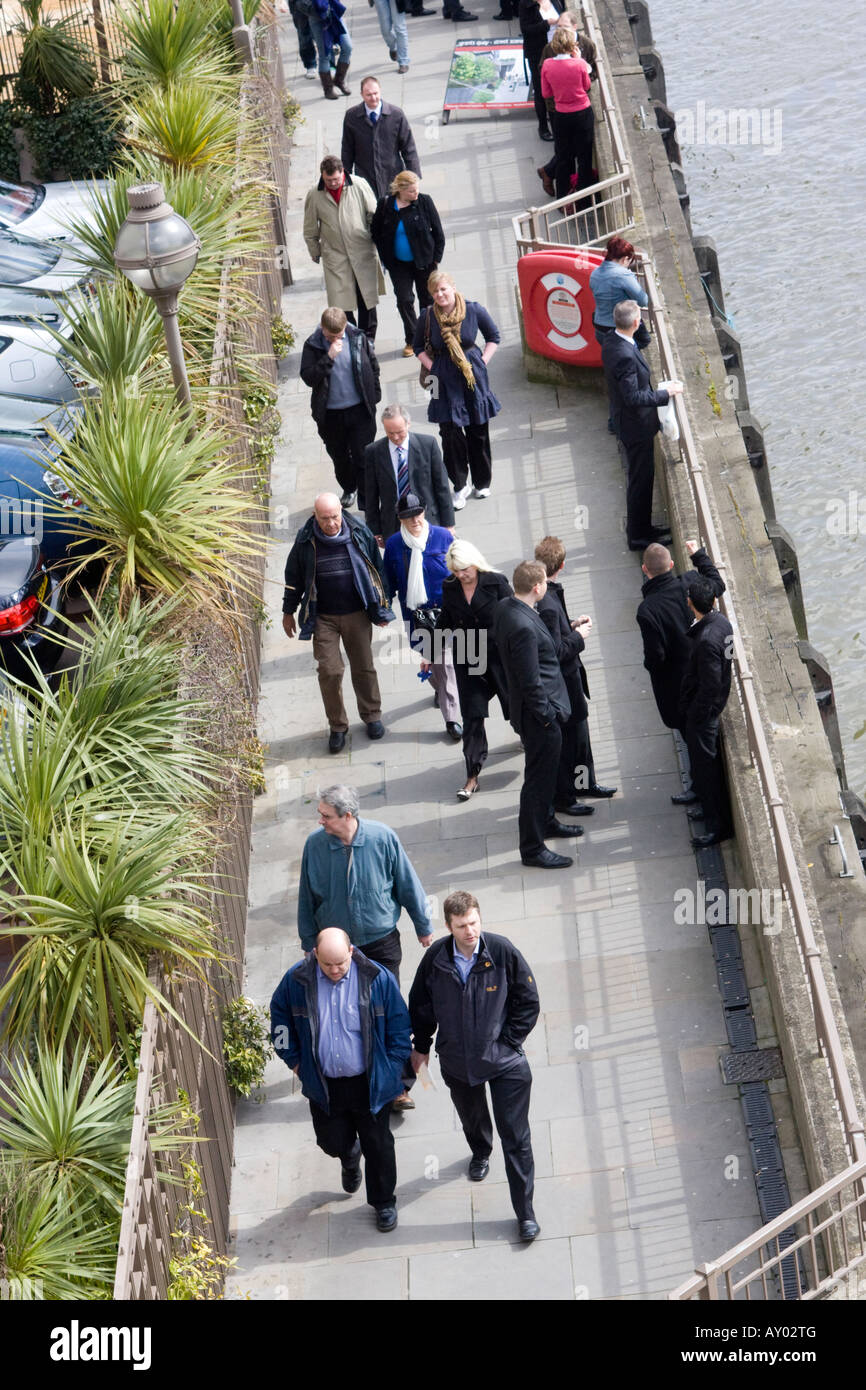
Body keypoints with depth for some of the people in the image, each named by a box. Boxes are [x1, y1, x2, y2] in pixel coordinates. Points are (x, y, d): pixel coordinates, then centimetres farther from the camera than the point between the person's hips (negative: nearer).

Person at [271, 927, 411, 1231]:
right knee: (331, 1141, 14)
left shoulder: (377, 978, -16)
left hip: (370, 1084, -2)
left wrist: (392, 1069, -5)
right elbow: (280, 1017, 8)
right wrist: (294, 1060, 7)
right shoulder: (297, 980, -11)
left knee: (378, 1145, 9)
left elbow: (400, 1026, -5)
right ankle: (350, 1156, 51)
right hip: (323, 1084, 2)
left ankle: (384, 1202, 32)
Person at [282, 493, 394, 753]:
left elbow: (376, 569, 5)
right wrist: (288, 612, 10)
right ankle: (337, 726, 12)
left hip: (357, 614, 1)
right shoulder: (305, 541, -10)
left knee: (364, 668, 11)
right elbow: (294, 576, 5)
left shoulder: (359, 533, -8)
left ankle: (371, 715, 32)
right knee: (329, 671, -3)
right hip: (322, 619, -1)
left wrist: (380, 606, 9)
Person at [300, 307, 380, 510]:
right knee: (339, 457, 18)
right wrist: (329, 357, -29)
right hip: (330, 415, 1)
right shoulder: (313, 346, -10)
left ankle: (366, 504, 10)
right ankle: (348, 490, 44)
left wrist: (374, 396, 6)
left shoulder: (358, 338, -7)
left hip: (360, 410, -1)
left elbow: (373, 366, 7)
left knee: (363, 457, 0)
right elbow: (308, 378, -20)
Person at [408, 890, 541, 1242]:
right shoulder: (435, 959, -14)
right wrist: (420, 1047, 9)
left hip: (504, 1061, -3)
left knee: (516, 1137, -1)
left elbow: (528, 1001, -7)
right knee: (471, 1119, 28)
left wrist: (507, 1041, -9)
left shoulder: (502, 951, -19)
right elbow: (420, 1005, 5)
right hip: (457, 1061, 3)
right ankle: (480, 1153, 62)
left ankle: (525, 1212, 10)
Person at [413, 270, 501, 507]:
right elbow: (419, 348, 10)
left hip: (473, 375, 0)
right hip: (445, 380, 0)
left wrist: (481, 363, 0)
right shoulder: (427, 317, -7)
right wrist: (433, 369, 0)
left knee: (478, 431, 10)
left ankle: (482, 482, 28)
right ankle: (460, 486, 12)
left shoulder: (474, 310, -8)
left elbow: (493, 337, 7)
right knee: (450, 432, -2)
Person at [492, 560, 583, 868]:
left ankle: (546, 822, 47)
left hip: (537, 710, 10)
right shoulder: (524, 627, -31)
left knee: (545, 772, 28)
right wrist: (546, 716, -16)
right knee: (539, 779, 3)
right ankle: (532, 849, 15)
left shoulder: (506, 607, -1)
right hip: (539, 715, -10)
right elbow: (531, 682, -26)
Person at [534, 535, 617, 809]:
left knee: (580, 728, 25)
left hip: (568, 676, 10)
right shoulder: (546, 605, -32)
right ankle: (562, 797, 21)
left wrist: (572, 625, 5)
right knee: (566, 738, 6)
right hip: (561, 681, -10)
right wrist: (578, 636, -16)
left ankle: (584, 783, 42)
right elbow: (555, 651, -29)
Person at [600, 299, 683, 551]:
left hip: (629, 421, 10)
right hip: (636, 426, -10)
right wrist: (667, 393, -20)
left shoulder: (611, 342, 0)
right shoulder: (624, 355, -31)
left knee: (642, 478, 22)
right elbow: (634, 397, -30)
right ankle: (638, 536, 17)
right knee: (641, 480, 5)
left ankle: (642, 527, 35)